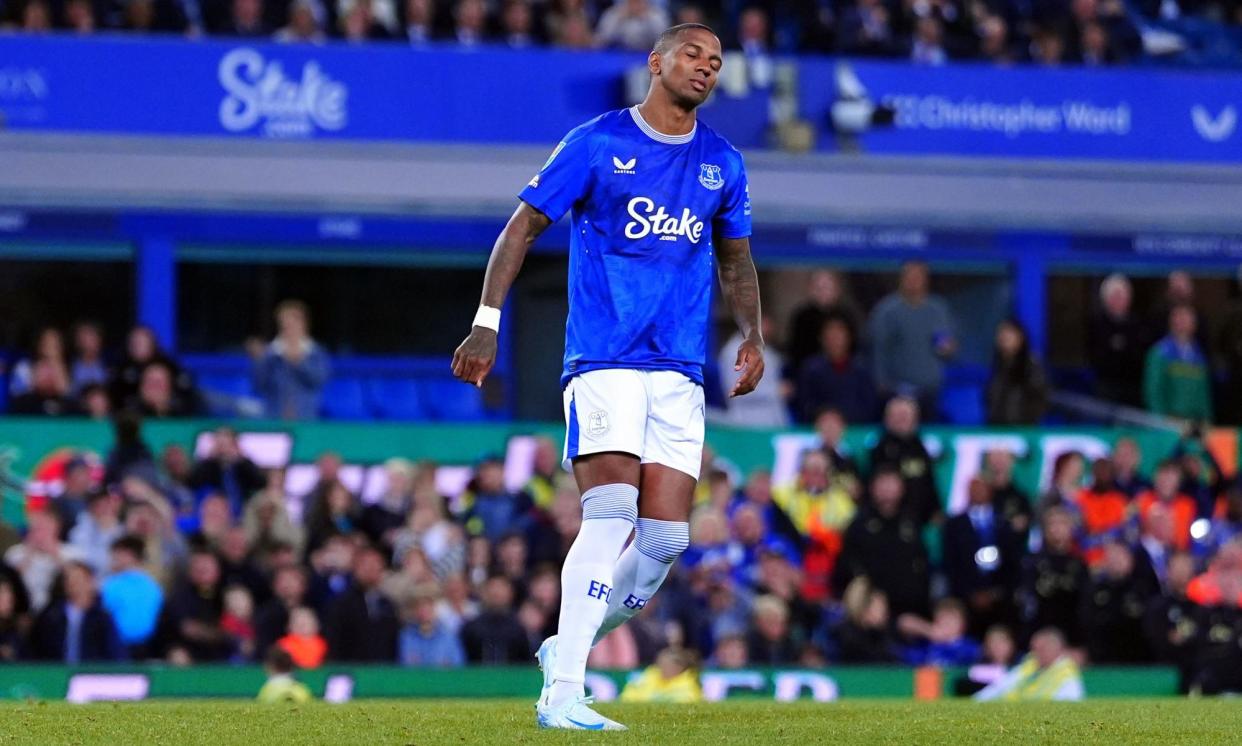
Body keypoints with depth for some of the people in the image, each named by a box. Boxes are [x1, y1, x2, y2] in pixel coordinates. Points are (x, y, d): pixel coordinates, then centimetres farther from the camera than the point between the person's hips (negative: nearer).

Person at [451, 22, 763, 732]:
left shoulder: (723, 164, 13)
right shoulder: (597, 143, -1)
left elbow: (736, 257, 27)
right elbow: (524, 226, 1)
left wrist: (753, 336, 14)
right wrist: (487, 324, -6)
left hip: (681, 372, 5)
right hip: (603, 359, -5)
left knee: (666, 536, -3)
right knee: (612, 508, -21)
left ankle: (568, 647, 20)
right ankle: (561, 692, -23)